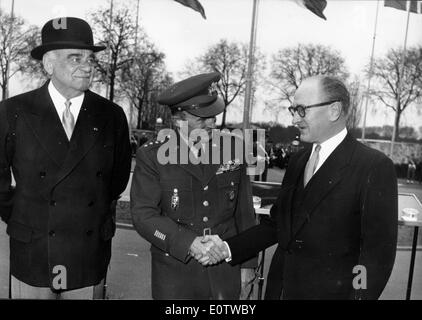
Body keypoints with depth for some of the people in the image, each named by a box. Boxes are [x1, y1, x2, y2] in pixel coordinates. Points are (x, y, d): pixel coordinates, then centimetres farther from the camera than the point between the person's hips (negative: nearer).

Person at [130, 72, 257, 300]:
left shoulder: (232, 148, -2)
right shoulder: (152, 156, -9)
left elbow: (244, 211, 4)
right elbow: (143, 214, -13)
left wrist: (248, 263, 7)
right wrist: (187, 243, -25)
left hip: (226, 271, 2)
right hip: (174, 272, -2)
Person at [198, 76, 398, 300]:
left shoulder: (374, 167, -13)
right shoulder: (297, 161, 7)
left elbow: (379, 250, -14)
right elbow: (276, 224, 8)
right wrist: (228, 248, -2)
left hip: (331, 291, -5)